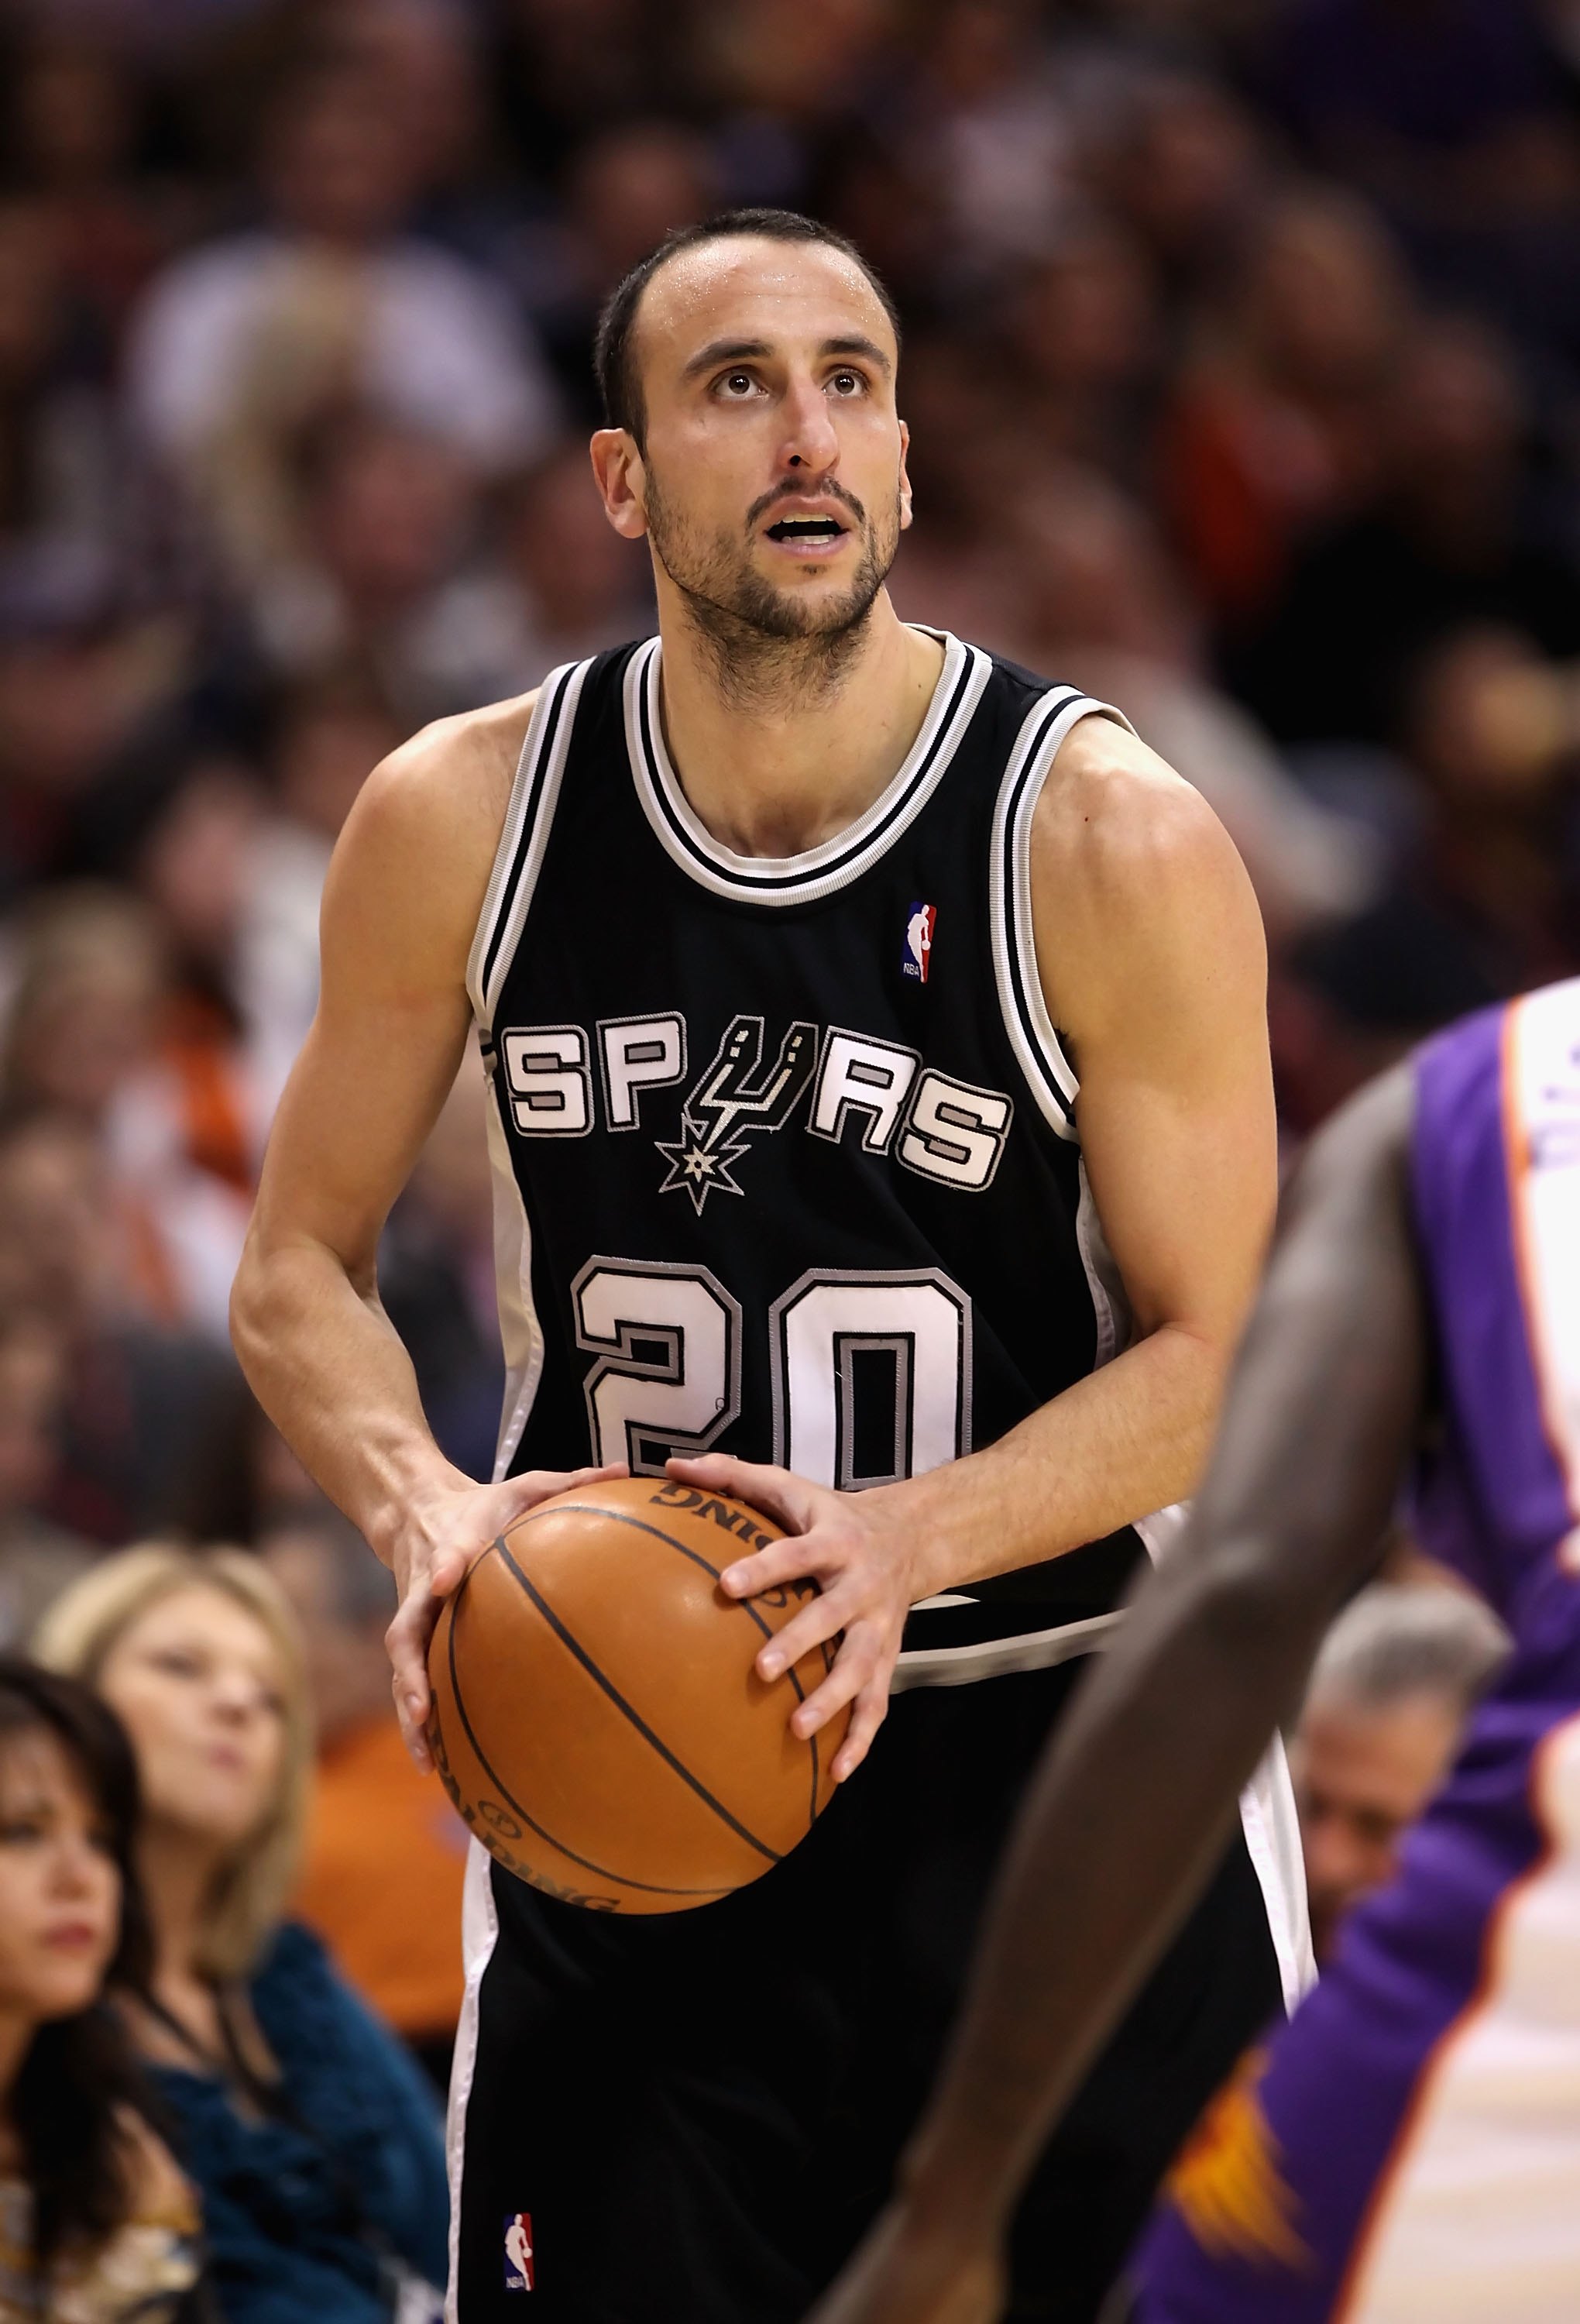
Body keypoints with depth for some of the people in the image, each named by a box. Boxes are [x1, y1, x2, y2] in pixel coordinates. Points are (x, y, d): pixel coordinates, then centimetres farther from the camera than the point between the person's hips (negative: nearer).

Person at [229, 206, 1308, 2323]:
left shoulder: (1108, 843, -13)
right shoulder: (461, 820, -4)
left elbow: (1217, 1354, -9)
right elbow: (299, 1272, 5)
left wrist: (913, 1539, -26)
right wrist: (425, 1508, -16)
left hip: (1061, 1759, -2)